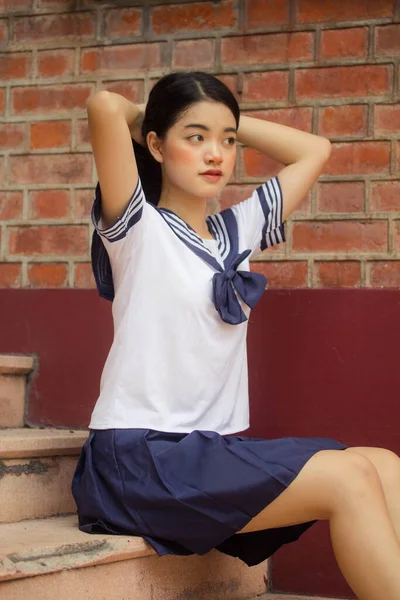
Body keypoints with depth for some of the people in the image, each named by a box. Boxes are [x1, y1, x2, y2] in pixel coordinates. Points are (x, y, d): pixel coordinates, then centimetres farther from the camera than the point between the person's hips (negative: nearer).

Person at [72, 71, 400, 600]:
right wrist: (142, 118, 3)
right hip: (140, 457, -7)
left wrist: (230, 123, 18)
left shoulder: (237, 230, 15)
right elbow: (104, 105, -19)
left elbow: (314, 151, 25)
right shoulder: (138, 229, -4)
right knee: (350, 477, -20)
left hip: (212, 452, 7)